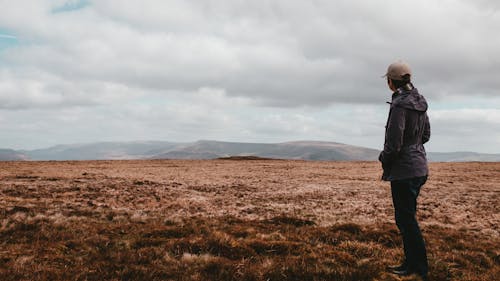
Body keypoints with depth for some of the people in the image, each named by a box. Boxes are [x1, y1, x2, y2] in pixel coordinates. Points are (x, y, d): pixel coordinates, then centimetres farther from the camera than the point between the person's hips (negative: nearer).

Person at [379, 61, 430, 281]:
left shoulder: (400, 104, -18)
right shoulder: (419, 102, 10)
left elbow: (394, 142, -19)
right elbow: (426, 135, 20)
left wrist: (385, 162, -2)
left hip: (404, 170, -9)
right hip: (419, 166, 9)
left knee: (406, 219, -1)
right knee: (407, 217, 17)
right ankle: (410, 263, 26)